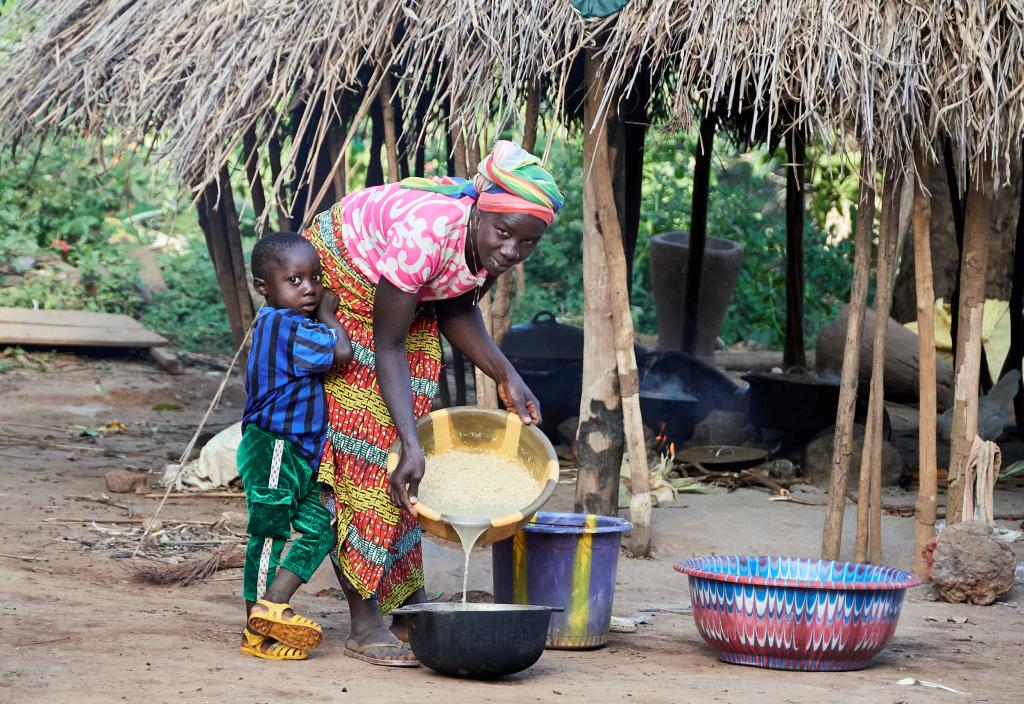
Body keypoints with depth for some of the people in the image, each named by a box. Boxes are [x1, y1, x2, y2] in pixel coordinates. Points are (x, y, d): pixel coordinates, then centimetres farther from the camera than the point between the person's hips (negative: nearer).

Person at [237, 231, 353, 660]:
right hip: (274, 448, -10)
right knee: (269, 532, -4)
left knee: (319, 529, 7)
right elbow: (341, 352, -24)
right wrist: (328, 314, -10)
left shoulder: (273, 324, 14)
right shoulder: (286, 326, -18)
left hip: (300, 454, 10)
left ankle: (270, 608, 7)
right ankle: (258, 629, 0)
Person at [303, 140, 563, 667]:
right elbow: (387, 346, -32)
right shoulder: (426, 232, -39)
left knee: (405, 437, 7)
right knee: (362, 446, -11)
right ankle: (366, 624, -11)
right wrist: (410, 444, -38)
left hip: (410, 300, 7)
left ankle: (409, 605, 13)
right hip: (340, 283, -7)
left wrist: (507, 378, -10)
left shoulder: (491, 246, -19)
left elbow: (456, 308, 1)